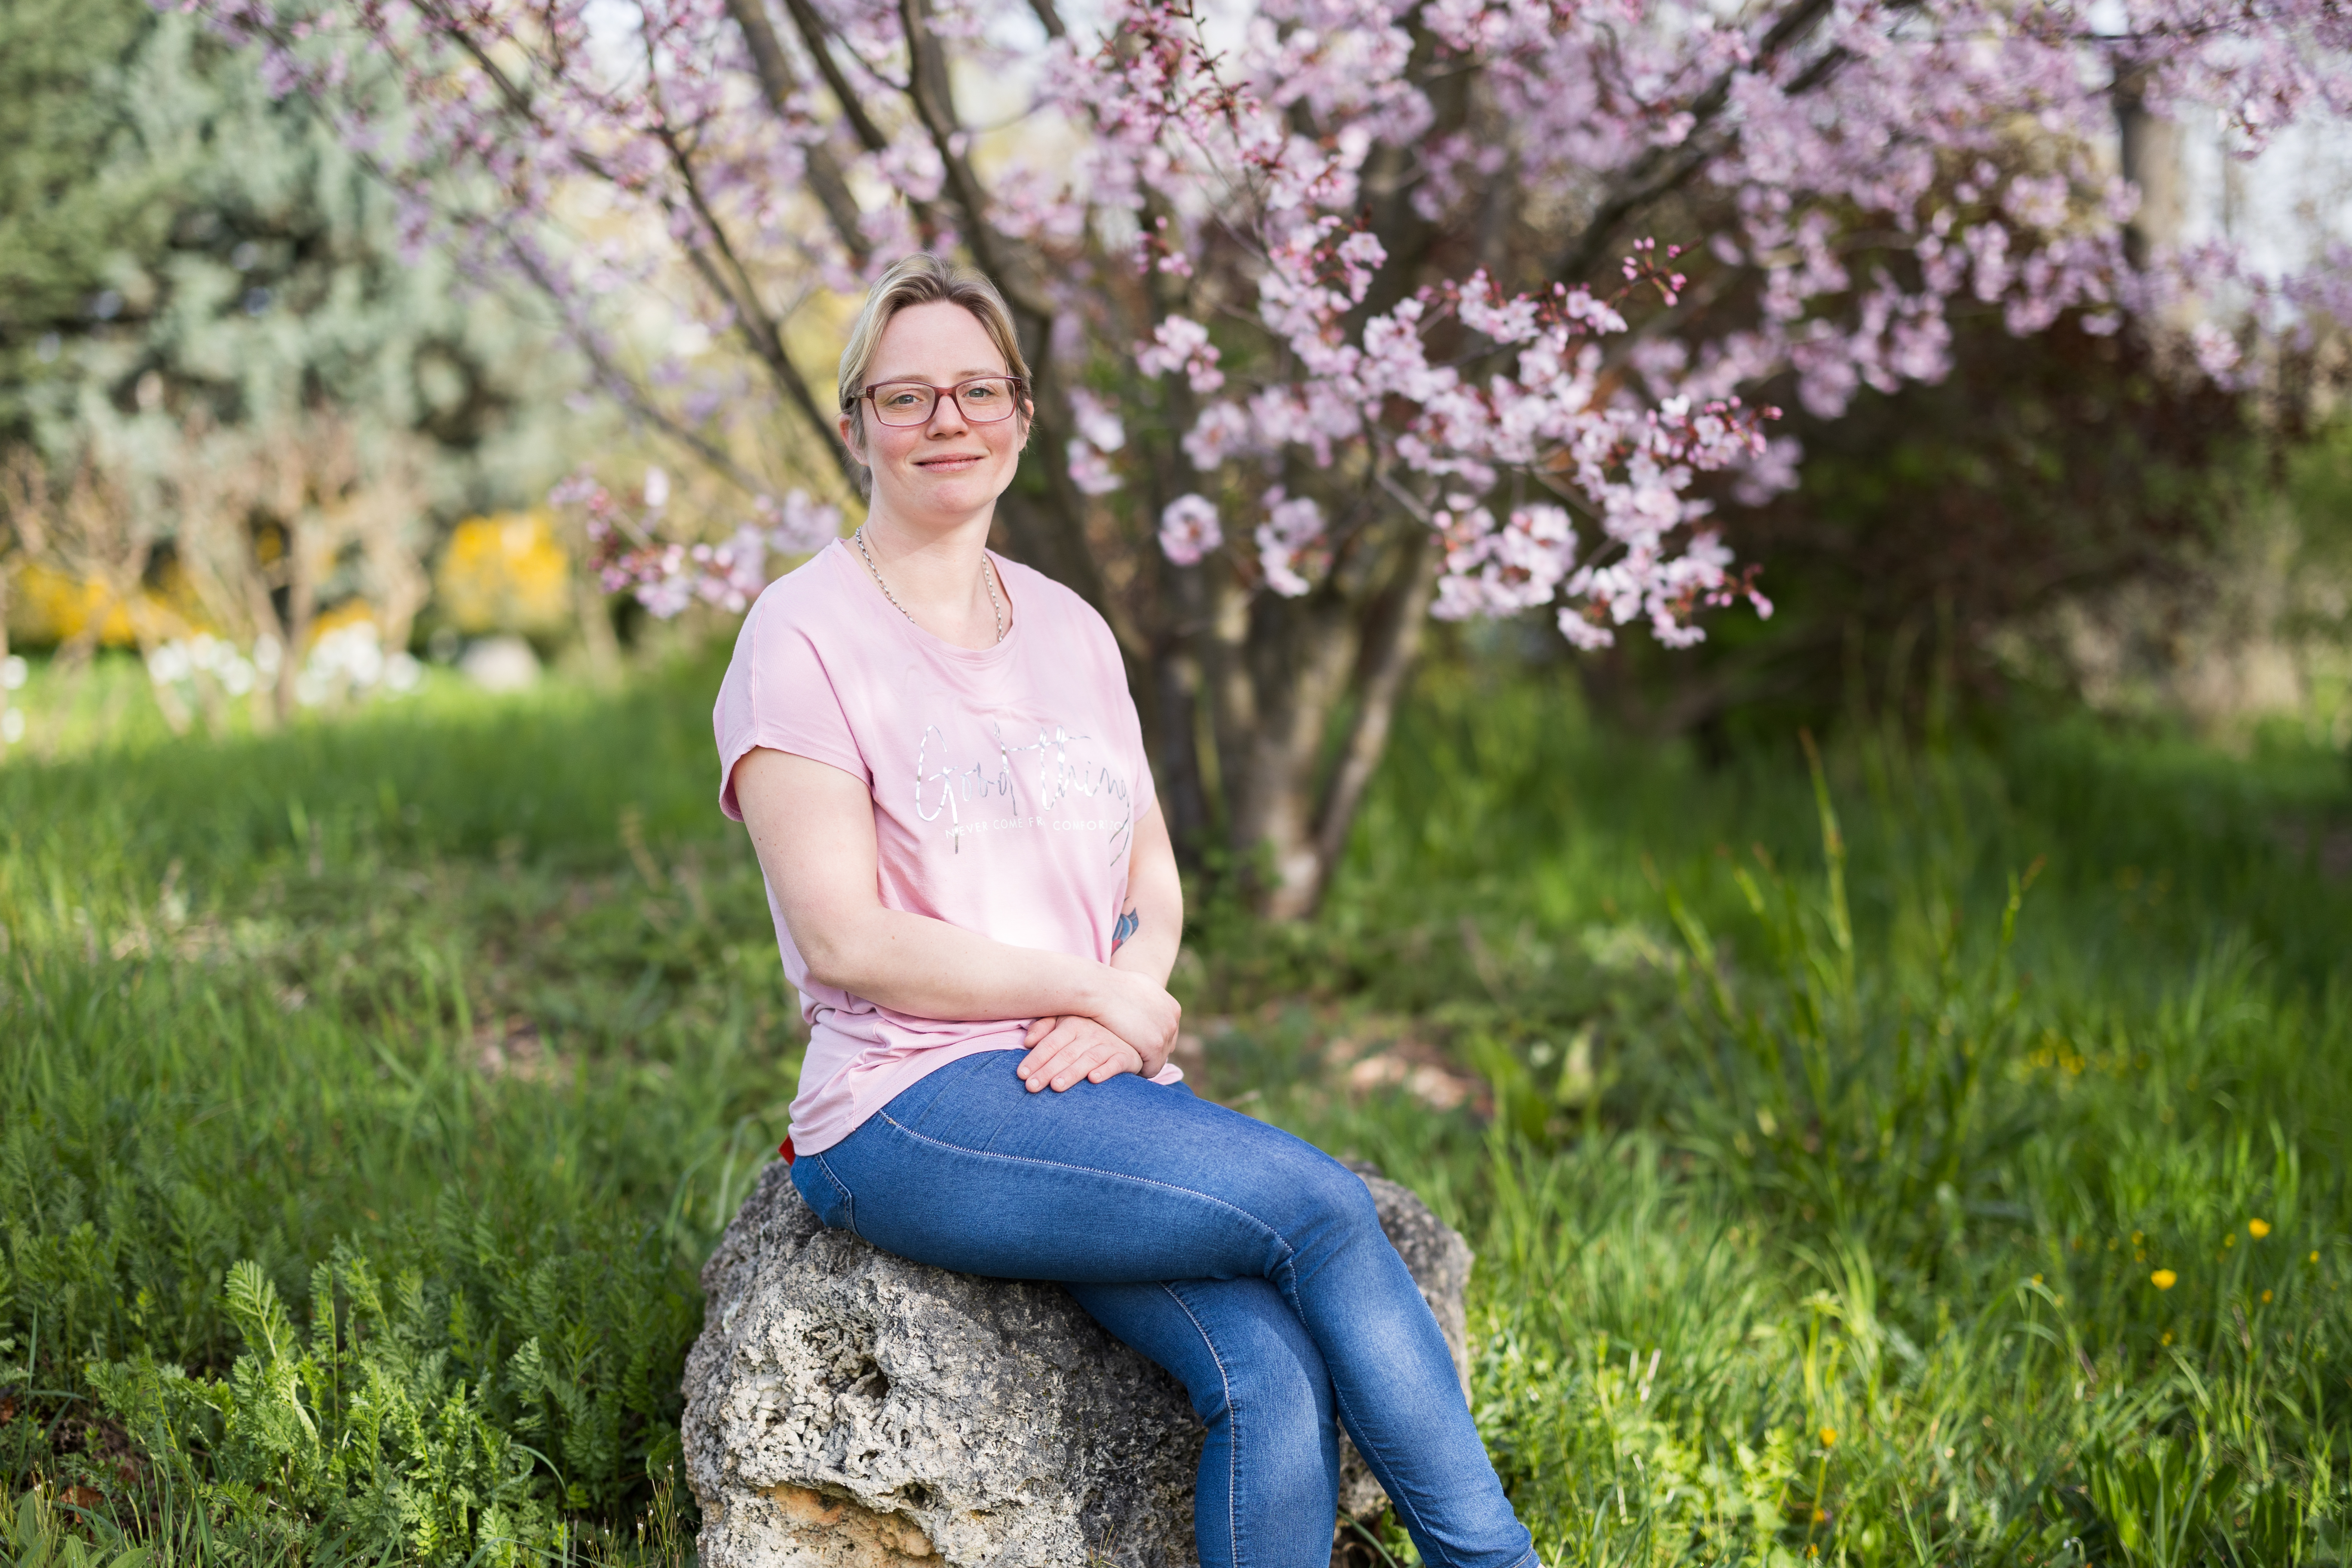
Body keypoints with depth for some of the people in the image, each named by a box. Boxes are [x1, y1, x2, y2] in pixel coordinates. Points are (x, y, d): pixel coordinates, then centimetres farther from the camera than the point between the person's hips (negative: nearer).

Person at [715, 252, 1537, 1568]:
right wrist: (1091, 986, -10)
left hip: (1104, 1087, 5)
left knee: (1276, 1375, -21)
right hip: (915, 1110, -5)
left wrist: (1124, 1006, -6)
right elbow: (845, 937, -11)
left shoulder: (1070, 630, 16)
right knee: (1322, 1203, -22)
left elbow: (1155, 882, 16)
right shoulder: (804, 635, -4)